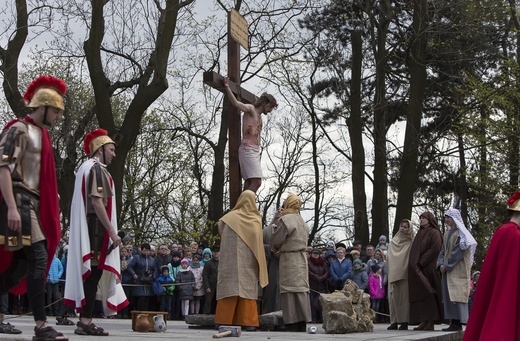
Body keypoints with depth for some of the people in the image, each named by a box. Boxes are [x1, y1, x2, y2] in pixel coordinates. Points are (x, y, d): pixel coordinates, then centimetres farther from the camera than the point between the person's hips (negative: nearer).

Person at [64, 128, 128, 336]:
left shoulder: (88, 168, 22)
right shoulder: (96, 168, -9)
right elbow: (97, 202, -19)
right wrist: (112, 231, -19)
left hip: (88, 229, 10)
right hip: (97, 228, -10)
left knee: (92, 271, 9)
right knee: (95, 271, -11)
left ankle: (85, 320, 10)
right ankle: (86, 322, -13)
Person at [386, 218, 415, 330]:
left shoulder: (412, 242, 4)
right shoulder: (394, 241, 16)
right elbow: (389, 258, 16)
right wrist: (391, 272, 5)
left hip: (405, 274, -4)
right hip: (394, 274, 4)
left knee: (404, 296, -6)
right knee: (394, 296, 0)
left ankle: (404, 322, -4)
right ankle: (394, 321, 1)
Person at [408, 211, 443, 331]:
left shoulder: (434, 233, -2)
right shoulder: (419, 234, 20)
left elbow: (435, 249, -13)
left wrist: (421, 262, -14)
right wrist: (415, 264, 4)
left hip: (429, 268, -7)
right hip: (419, 269, 7)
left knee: (428, 294, -8)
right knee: (420, 294, 1)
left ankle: (431, 322, -7)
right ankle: (424, 321, 1)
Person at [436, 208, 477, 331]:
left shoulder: (460, 233, -9)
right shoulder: (447, 233, 16)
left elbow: (458, 252, -16)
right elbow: (443, 250, 15)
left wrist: (447, 265, -15)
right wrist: (441, 264, -1)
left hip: (458, 269, -8)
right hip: (448, 269, 8)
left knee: (456, 295, -10)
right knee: (448, 295, 5)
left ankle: (458, 323, -9)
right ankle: (453, 322, 8)